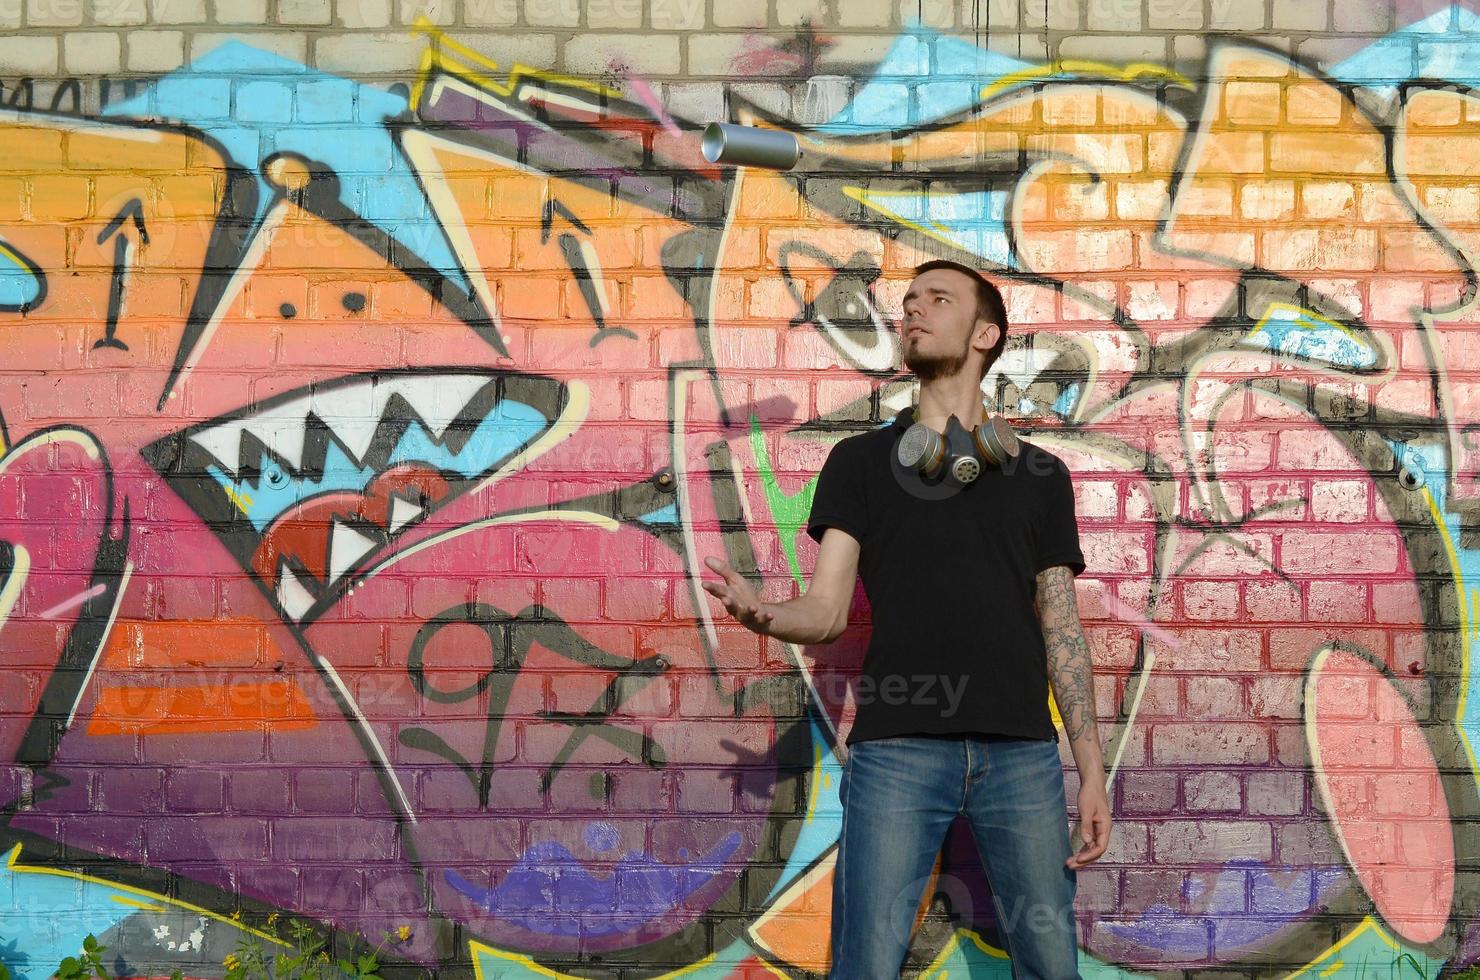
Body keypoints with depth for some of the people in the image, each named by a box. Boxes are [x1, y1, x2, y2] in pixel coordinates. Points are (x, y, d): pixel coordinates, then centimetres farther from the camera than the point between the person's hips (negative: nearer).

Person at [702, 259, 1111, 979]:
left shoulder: (1039, 474, 15)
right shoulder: (861, 460, 12)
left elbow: (1062, 628, 13)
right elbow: (827, 610, 4)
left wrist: (1092, 771, 6)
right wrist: (759, 612, -20)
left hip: (1021, 749, 1)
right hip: (897, 745, -1)